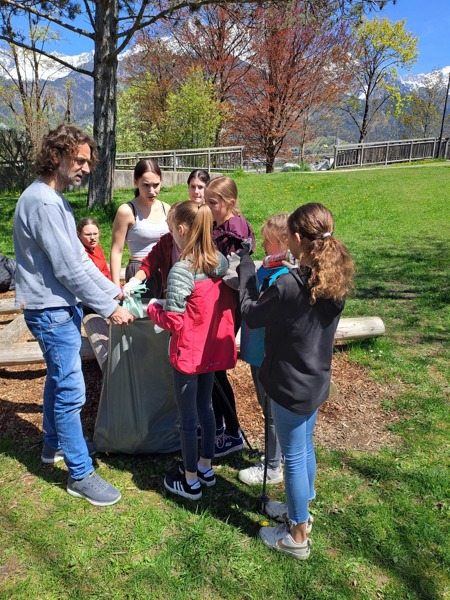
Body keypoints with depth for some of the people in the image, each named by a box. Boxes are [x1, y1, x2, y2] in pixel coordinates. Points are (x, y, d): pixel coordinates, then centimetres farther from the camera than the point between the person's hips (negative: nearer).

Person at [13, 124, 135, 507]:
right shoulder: (42, 202, -20)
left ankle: (54, 444, 42)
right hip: (51, 310, -11)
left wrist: (113, 290, 9)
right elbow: (68, 267, -23)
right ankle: (80, 475, 11)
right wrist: (109, 308, -17)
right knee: (71, 392, -3)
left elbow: (79, 257, 12)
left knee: (59, 378, 23)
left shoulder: (55, 199, 12)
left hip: (64, 305, 11)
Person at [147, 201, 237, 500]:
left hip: (189, 353, -7)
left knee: (188, 416, 9)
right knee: (205, 406, 22)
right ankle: (206, 467, 39)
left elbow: (172, 321, -20)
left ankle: (190, 482, 27)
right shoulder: (221, 261, -1)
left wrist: (153, 307, -2)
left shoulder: (181, 270, -23)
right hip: (215, 349, 7)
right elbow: (229, 304, 6)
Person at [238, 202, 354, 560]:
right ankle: (300, 510, 47)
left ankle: (297, 537, 30)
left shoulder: (289, 285, -29)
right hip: (317, 380, 8)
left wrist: (246, 272, -2)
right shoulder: (335, 279, -4)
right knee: (305, 447, 25)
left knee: (294, 456, 10)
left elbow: (251, 315, -13)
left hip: (291, 386, -8)